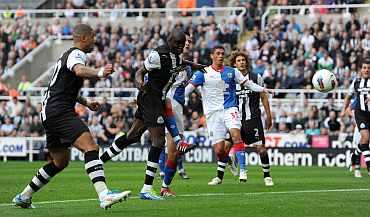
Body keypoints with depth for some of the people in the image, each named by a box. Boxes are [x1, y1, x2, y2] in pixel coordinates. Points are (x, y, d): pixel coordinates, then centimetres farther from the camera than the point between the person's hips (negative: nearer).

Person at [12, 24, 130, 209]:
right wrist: (99, 73, -51)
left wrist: (86, 103, 34)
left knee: (60, 161, 21)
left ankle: (23, 197, 28)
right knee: (91, 147, -23)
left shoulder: (67, 55, 24)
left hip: (50, 114, 11)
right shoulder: (76, 54, -8)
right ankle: (104, 196, -38)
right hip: (60, 112, -11)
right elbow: (80, 70, -34)